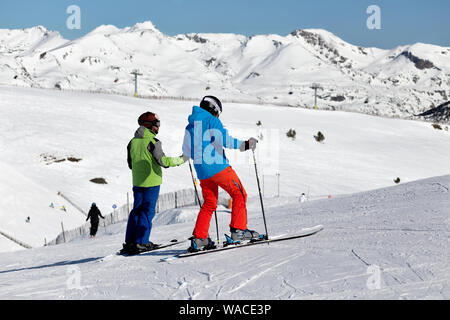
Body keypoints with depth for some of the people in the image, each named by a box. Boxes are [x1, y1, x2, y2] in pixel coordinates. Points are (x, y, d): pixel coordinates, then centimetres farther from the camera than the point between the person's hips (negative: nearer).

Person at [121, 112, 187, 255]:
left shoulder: (133, 142, 8)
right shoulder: (153, 142, -13)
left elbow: (131, 164, 14)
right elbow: (163, 161, -16)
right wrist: (181, 160, -6)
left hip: (137, 182, 6)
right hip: (152, 182, -6)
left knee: (137, 210, 11)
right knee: (148, 211, -1)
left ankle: (129, 242, 9)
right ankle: (141, 242, -4)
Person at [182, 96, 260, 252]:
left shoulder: (190, 126, 18)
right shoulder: (212, 121, -3)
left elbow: (186, 151, 24)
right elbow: (223, 139, -18)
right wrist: (244, 144, -20)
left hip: (202, 172, 7)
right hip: (217, 167, -7)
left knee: (209, 204, 14)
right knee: (239, 194, 2)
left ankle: (198, 238, 6)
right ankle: (238, 230, -6)